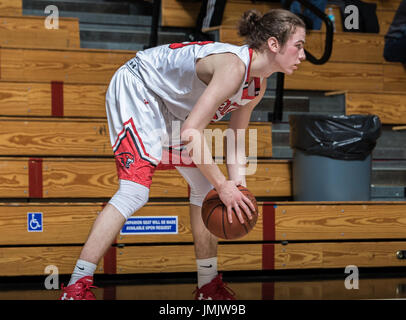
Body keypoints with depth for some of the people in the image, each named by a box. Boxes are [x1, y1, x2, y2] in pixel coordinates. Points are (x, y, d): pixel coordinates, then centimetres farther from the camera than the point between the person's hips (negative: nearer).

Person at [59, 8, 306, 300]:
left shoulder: (258, 86, -3)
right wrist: (223, 186, -32)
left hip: (170, 108, 10)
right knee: (135, 190, -21)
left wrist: (237, 186, -7)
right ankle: (75, 289, -21)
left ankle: (209, 286, 18)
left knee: (206, 186, 8)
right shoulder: (233, 66, -32)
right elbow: (191, 133, -38)